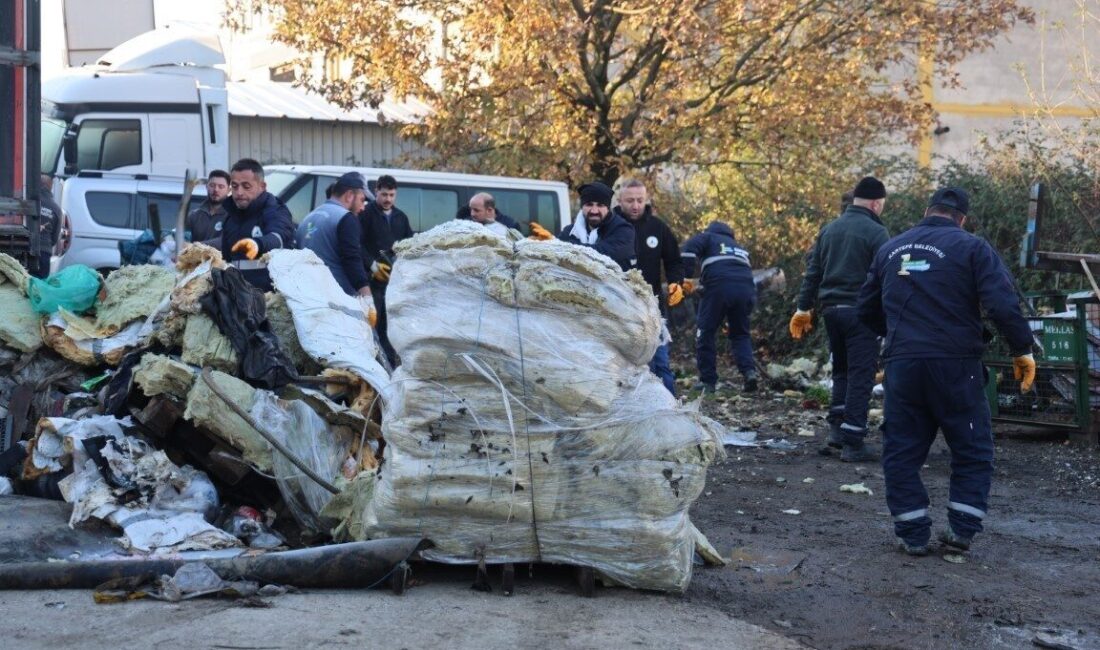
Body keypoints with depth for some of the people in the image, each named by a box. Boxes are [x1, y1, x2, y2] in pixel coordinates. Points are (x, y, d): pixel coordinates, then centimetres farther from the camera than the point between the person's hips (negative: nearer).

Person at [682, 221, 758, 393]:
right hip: (746, 287, 5)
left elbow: (689, 248, -2)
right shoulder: (739, 247, 36)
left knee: (705, 333, 7)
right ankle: (749, 371, -4)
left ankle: (708, 381, 6)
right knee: (740, 334, 18)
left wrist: (686, 277, -2)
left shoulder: (709, 237, 19)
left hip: (719, 286, -5)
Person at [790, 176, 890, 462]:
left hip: (831, 309, 6)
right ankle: (853, 443, -2)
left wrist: (804, 308, 18)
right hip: (860, 311, -6)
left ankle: (837, 429, 15)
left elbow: (812, 272, 14)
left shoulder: (829, 229, 12)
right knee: (860, 375, -2)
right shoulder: (875, 232, -8)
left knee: (841, 370, 20)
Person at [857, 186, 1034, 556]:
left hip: (902, 365, 3)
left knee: (902, 452, 11)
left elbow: (867, 310, 22)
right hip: (955, 364, -3)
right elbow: (1003, 304, -13)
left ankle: (913, 535, 9)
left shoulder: (891, 249, 14)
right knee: (972, 451, 11)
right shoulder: (971, 248, -2)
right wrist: (1022, 351, -3)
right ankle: (962, 530, 6)